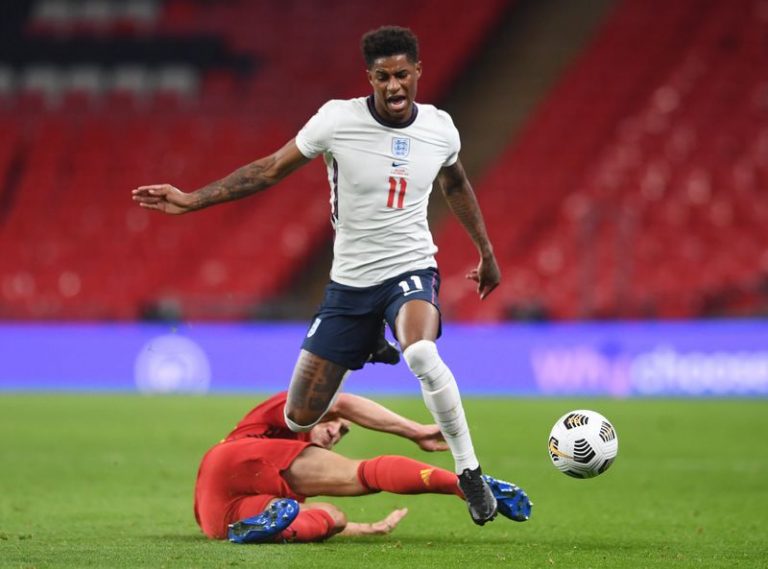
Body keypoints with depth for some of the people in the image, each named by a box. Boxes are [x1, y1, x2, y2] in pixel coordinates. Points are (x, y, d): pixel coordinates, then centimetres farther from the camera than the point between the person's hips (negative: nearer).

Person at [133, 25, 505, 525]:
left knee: (421, 353, -36)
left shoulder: (440, 128, -2)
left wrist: (486, 251, 28)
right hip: (350, 281, 1)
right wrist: (192, 199, -3)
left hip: (411, 272, -1)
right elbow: (271, 170, 1)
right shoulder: (337, 119, -10)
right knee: (299, 419, -2)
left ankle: (469, 471, -21)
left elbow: (454, 184, 21)